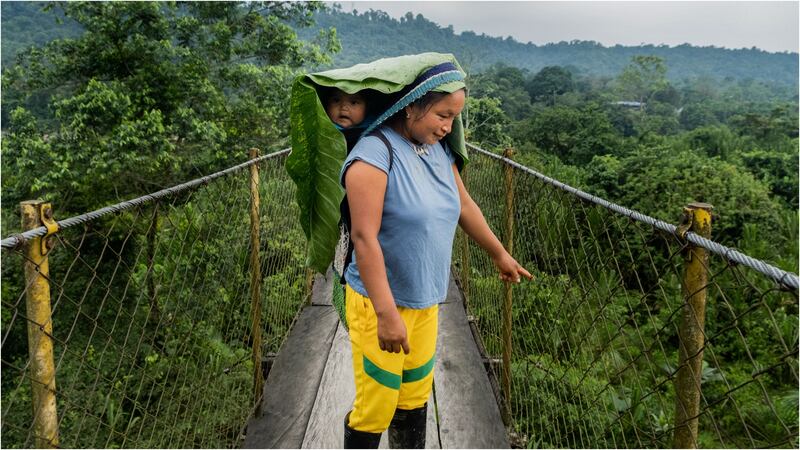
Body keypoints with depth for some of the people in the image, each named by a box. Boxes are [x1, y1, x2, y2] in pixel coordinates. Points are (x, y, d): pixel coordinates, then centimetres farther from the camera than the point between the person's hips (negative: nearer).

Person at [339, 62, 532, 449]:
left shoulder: (439, 151, 5)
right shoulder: (375, 153, -19)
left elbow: (465, 206, 19)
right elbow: (364, 238, -24)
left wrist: (500, 254, 29)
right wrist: (386, 314, -26)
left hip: (425, 301, 7)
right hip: (380, 304, -7)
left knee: (415, 400, 18)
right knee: (375, 409, 3)